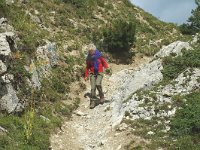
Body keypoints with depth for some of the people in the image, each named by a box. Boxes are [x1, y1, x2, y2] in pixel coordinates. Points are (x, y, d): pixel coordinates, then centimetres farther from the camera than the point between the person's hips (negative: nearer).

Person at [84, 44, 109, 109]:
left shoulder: (99, 55, -3)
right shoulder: (89, 58, 4)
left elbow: (104, 62, 1)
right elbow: (87, 67, 13)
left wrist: (106, 67, -19)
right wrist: (86, 76, 12)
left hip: (99, 73, -2)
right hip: (92, 73, 2)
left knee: (98, 84, -25)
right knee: (93, 88, -6)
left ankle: (102, 97, -2)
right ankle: (92, 102, 0)